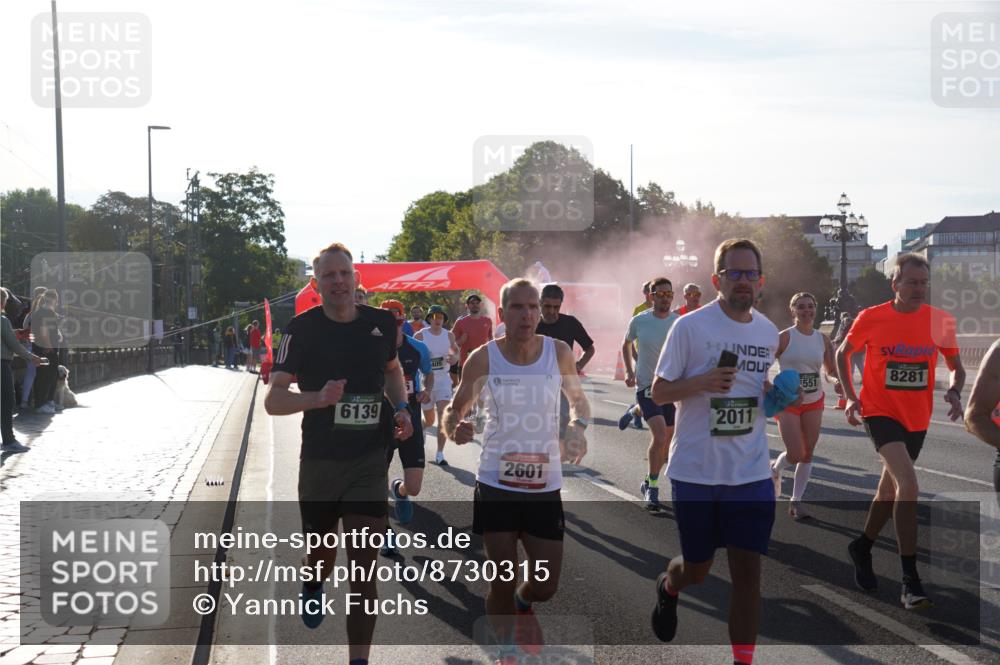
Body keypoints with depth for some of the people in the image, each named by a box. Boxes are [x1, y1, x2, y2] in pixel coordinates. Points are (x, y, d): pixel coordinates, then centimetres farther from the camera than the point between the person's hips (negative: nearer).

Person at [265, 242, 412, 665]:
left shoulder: (381, 323, 1)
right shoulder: (303, 328, -9)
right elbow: (273, 400, -13)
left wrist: (401, 408, 5)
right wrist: (317, 397, -31)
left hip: (369, 462, 1)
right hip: (320, 461, -1)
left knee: (363, 568, -6)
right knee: (323, 555, 17)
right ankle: (313, 587, 54)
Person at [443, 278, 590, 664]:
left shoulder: (559, 353, -5)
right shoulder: (483, 359, -8)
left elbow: (579, 400, 12)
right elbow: (455, 410, 3)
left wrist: (577, 426, -10)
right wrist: (454, 427, -21)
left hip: (545, 487, 2)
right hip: (496, 484, -1)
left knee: (546, 585, 5)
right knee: (502, 580, 1)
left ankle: (524, 606, 41)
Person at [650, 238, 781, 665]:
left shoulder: (769, 332, 8)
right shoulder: (690, 326, -8)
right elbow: (659, 392, -6)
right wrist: (701, 382, -24)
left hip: (751, 473, 3)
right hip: (695, 470, -3)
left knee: (748, 572, -3)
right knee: (696, 571, 11)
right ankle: (668, 586, 47)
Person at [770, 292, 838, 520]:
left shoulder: (823, 339, 4)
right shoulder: (785, 337, -10)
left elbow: (831, 371, 11)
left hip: (814, 402, 4)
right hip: (788, 402, -4)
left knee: (807, 454, 4)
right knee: (795, 454, -11)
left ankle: (796, 501, 15)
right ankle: (775, 470, 23)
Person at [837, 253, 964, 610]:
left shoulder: (940, 321, -4)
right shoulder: (871, 319, -9)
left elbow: (957, 366, 8)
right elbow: (843, 353, 8)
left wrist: (954, 392, -13)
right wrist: (850, 396, -2)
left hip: (916, 419, 4)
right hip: (880, 412, -4)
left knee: (891, 489, 19)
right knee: (908, 483, -24)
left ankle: (862, 547, 47)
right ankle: (910, 580, -23)